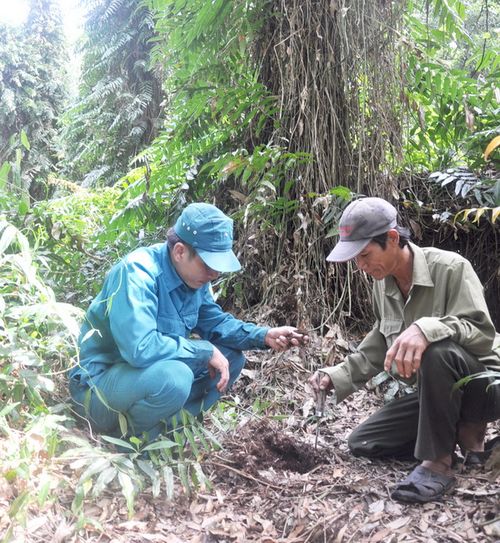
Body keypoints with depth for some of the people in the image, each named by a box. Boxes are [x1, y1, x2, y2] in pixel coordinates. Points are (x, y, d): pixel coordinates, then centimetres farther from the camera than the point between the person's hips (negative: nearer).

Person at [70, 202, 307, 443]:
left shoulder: (192, 275, -2)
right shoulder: (138, 272, -28)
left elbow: (215, 322, 10)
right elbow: (140, 348, -38)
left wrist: (264, 336, -6)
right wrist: (206, 351, -27)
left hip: (152, 373, 9)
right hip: (99, 383, -8)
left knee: (231, 358, 1)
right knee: (174, 377, -37)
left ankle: (168, 426, 2)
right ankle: (131, 439, -8)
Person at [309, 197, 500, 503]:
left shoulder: (450, 268, -22)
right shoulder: (382, 284, 1)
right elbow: (379, 345, 10)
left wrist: (428, 328, -47)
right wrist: (339, 377, -1)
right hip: (438, 392, 8)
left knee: (437, 349, -40)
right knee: (362, 443, 2)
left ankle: (438, 464, -24)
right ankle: (463, 431, 9)